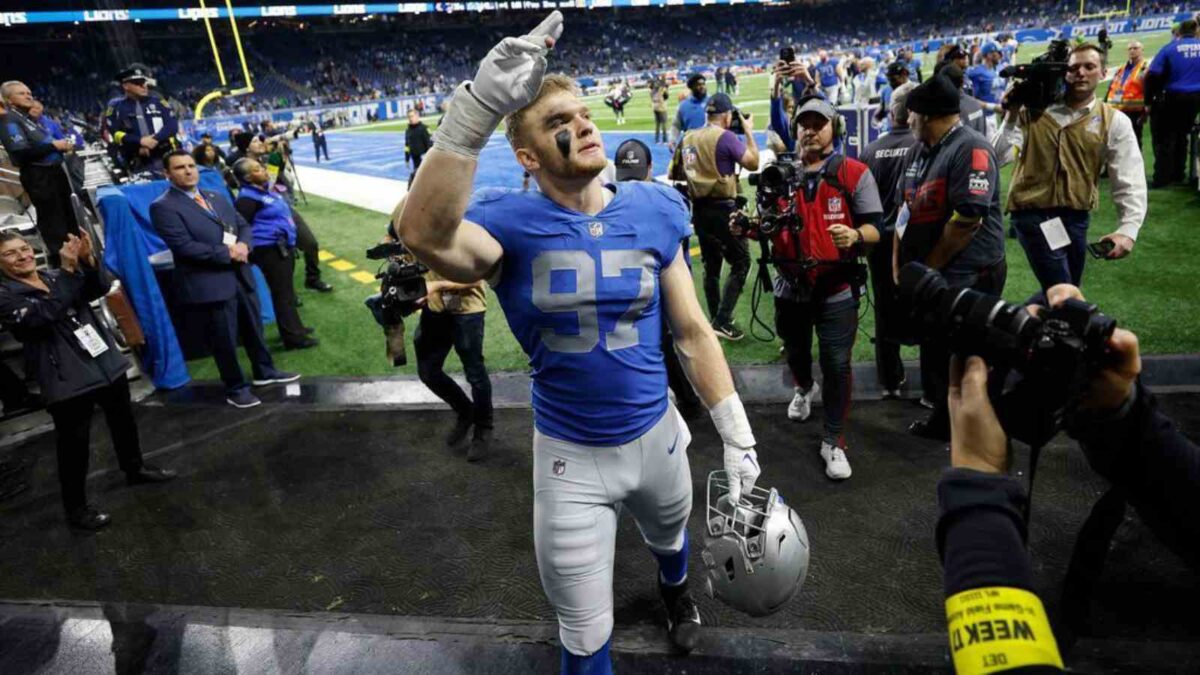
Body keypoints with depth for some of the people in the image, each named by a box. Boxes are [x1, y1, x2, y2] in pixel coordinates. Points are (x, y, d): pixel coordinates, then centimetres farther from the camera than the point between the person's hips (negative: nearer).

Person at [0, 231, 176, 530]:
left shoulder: (54, 277, 11)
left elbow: (97, 289, -4)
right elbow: (43, 314, -23)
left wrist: (88, 260, -23)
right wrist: (68, 270, -25)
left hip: (106, 362, 6)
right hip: (67, 379, -6)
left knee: (123, 420, 20)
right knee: (74, 442, 1)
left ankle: (134, 468, 42)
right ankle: (76, 508, 15)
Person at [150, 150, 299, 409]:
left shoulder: (216, 197, 13)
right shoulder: (163, 207, -10)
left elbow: (243, 225, 13)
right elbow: (185, 247, -20)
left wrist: (243, 245, -10)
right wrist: (228, 253, -17)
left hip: (240, 276, 7)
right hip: (208, 285, -7)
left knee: (254, 329, 19)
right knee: (224, 341, 6)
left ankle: (265, 372, 38)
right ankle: (236, 389, 23)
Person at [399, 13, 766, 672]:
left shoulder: (653, 210, -8)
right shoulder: (513, 222, -17)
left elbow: (692, 331, -4)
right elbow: (424, 235, -40)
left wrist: (736, 436, -3)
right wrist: (479, 105, -49)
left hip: (655, 434, 3)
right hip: (569, 457, -3)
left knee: (670, 536, 35)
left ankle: (675, 589, 72)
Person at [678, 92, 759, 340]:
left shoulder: (688, 138, 8)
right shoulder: (726, 137, -12)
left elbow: (678, 169, 18)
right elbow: (753, 163, -11)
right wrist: (749, 131, -1)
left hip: (699, 208, 7)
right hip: (722, 209, -7)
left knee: (711, 266, 15)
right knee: (740, 263, 2)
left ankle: (716, 320, 23)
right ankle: (722, 321, -5)